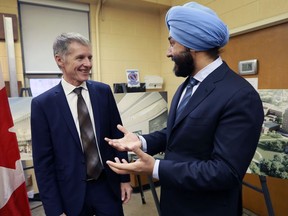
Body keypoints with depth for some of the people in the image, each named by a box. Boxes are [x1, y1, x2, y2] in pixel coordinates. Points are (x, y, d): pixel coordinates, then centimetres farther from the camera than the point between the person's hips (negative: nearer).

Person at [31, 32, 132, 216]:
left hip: (108, 185, 2)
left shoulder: (103, 91, -4)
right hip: (71, 192, -1)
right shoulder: (43, 104, -10)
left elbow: (117, 136, 1)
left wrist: (124, 178, 3)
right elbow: (43, 161, -7)